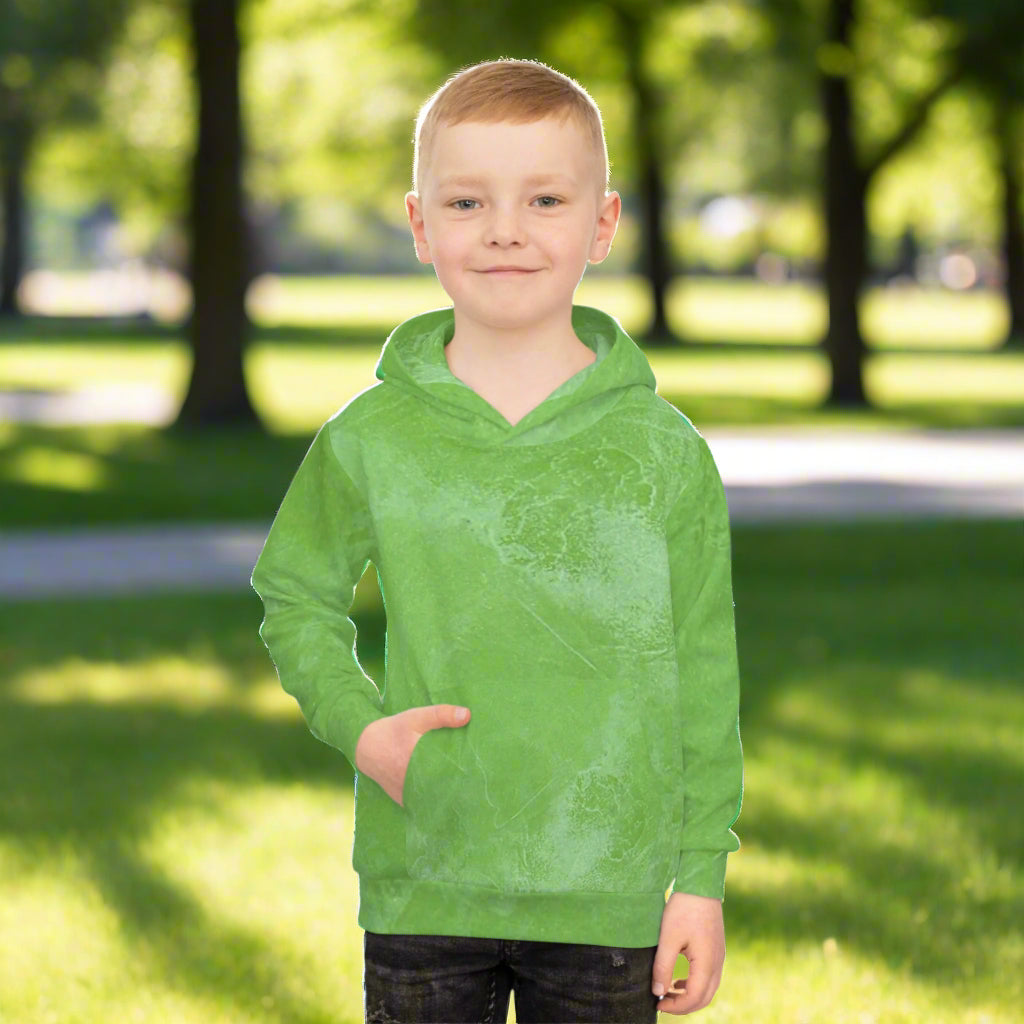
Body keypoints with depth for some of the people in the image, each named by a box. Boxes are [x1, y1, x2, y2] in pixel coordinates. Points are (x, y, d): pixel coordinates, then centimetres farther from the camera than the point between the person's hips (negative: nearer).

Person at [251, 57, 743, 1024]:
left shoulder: (665, 451, -2)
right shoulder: (370, 438, -1)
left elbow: (703, 678, 2)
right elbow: (294, 596, 13)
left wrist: (702, 878, 1)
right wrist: (359, 726, -4)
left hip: (607, 901, -1)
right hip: (421, 893, 1)